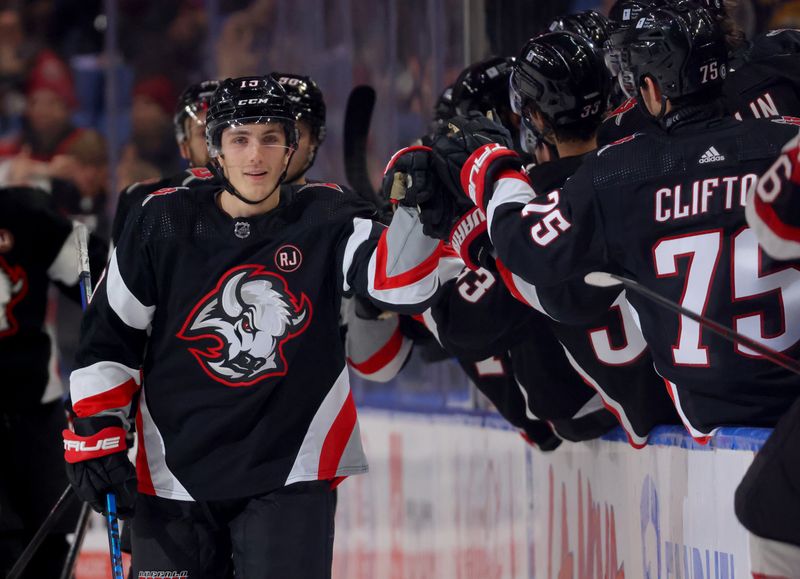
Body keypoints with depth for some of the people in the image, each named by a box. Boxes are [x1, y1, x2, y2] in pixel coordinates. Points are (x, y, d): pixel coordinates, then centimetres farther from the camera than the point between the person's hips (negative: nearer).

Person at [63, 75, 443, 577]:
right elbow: (108, 337, 6)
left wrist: (416, 212, -29)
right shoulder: (164, 224, -1)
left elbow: (405, 286, -14)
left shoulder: (324, 220, -1)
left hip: (291, 475, -1)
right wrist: (96, 438, 1)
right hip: (176, 477, 1)